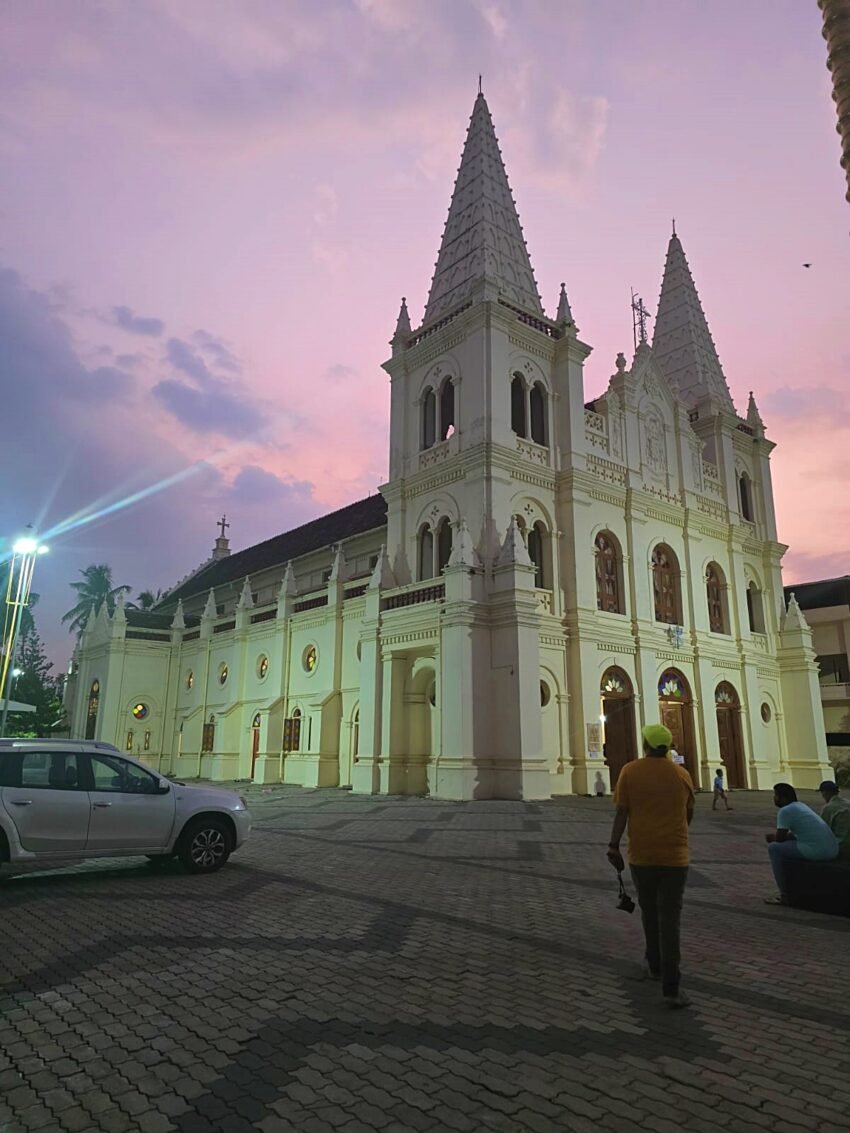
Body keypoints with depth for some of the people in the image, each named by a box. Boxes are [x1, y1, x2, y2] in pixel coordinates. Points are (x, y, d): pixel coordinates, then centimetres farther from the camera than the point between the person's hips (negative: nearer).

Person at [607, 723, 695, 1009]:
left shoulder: (630, 771, -5)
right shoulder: (681, 774, -1)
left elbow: (621, 812, -9)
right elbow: (689, 814, 12)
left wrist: (614, 846, -3)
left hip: (642, 855, 0)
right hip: (674, 855, 0)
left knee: (649, 911, 20)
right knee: (669, 920, 2)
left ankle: (655, 965, 34)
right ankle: (671, 987, -2)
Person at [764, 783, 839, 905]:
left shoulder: (785, 811, -9)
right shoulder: (800, 805, 19)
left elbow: (779, 838, -6)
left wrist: (771, 838, 15)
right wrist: (774, 836, 19)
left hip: (817, 851, -9)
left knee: (773, 848, 1)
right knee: (786, 845, 27)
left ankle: (784, 895, 5)